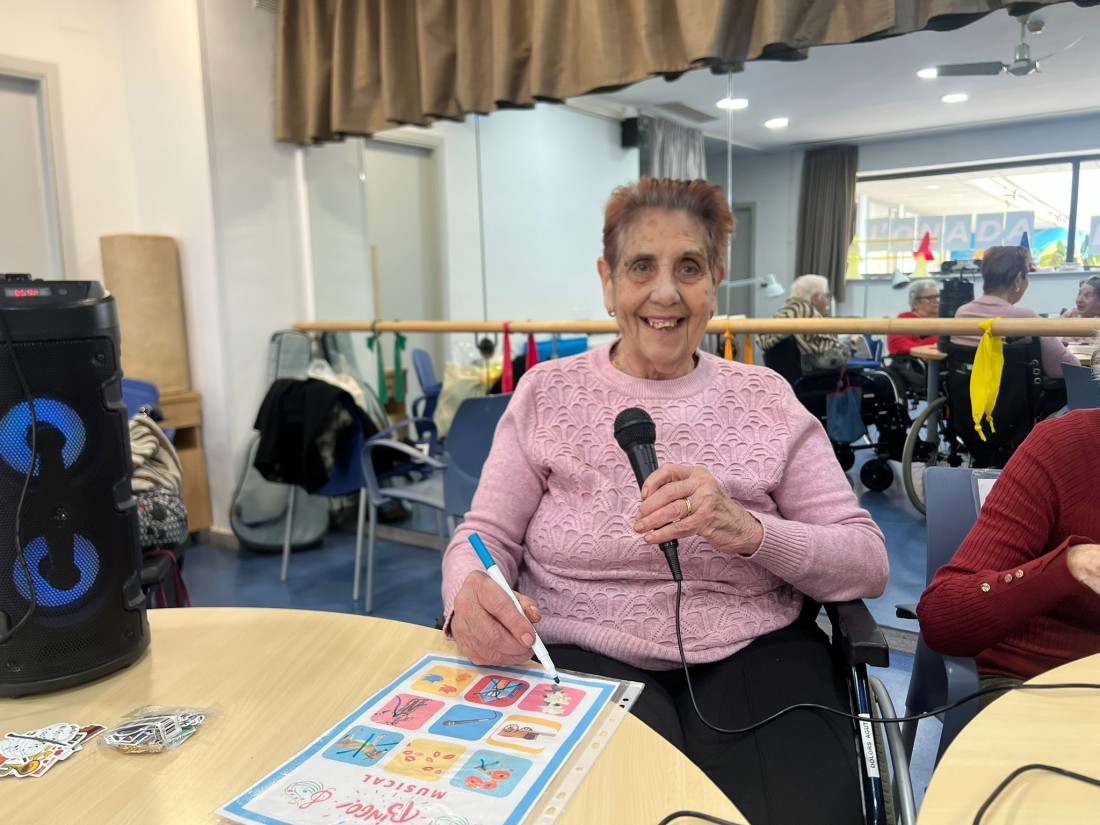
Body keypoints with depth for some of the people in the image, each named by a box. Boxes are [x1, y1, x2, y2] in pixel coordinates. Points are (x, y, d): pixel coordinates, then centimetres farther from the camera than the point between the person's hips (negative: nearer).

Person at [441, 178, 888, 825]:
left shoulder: (766, 398, 5)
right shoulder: (548, 392, 5)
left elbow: (869, 564, 1)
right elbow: (484, 536, 2)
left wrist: (748, 530, -19)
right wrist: (470, 596, -22)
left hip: (754, 658, 2)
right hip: (583, 658, -1)